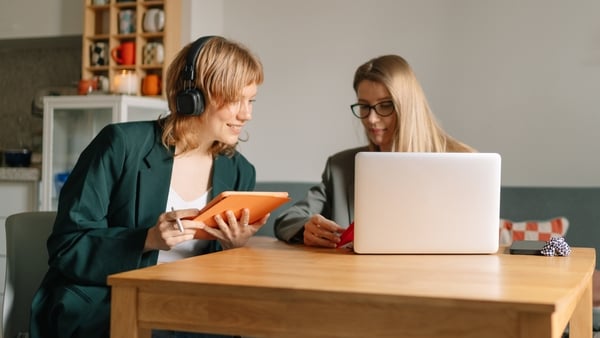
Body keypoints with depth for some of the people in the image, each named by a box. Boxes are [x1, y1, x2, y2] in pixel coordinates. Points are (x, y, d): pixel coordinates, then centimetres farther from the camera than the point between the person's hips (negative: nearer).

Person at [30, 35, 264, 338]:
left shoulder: (239, 172, 4)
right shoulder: (122, 145, -9)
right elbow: (66, 248, -10)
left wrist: (234, 247, -13)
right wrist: (148, 239, -24)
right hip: (98, 310, -5)